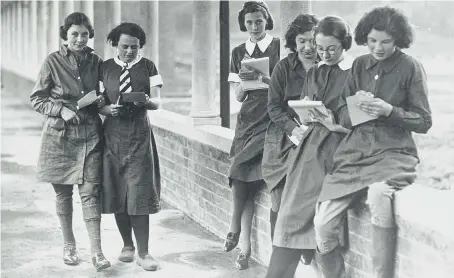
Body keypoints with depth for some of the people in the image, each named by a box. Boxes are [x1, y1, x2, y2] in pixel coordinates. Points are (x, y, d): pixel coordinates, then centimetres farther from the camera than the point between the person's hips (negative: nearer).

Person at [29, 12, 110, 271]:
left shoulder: (96, 62, 4)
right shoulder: (53, 62, -4)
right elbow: (37, 98, 1)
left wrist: (102, 101, -4)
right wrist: (62, 110, -14)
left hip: (90, 135, 1)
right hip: (60, 135, -1)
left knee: (90, 192, -6)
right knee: (63, 192, 9)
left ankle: (97, 252, -6)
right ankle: (69, 246, 24)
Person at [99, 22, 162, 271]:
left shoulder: (147, 67, 4)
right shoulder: (105, 68, 5)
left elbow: (156, 102, -1)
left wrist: (146, 101, -23)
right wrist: (109, 109, -18)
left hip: (140, 135, -1)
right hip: (113, 135, 1)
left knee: (139, 193, -6)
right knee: (117, 193, 4)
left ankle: (143, 253, -1)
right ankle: (127, 245, 21)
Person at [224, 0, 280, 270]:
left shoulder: (280, 47, 1)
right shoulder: (239, 53, 14)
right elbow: (238, 95, 12)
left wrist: (262, 77, -19)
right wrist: (244, 76, -8)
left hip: (272, 120, -4)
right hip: (248, 120, 4)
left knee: (244, 176, -15)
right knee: (244, 180, -10)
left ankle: (235, 230, 5)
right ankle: (245, 246, -2)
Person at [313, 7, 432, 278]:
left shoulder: (410, 67, 0)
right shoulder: (360, 65, 12)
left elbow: (424, 122, 0)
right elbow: (343, 116, 14)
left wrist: (389, 111, -16)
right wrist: (357, 107, -9)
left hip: (393, 152, -4)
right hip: (355, 152, 4)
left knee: (379, 195, -38)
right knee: (323, 225, -13)